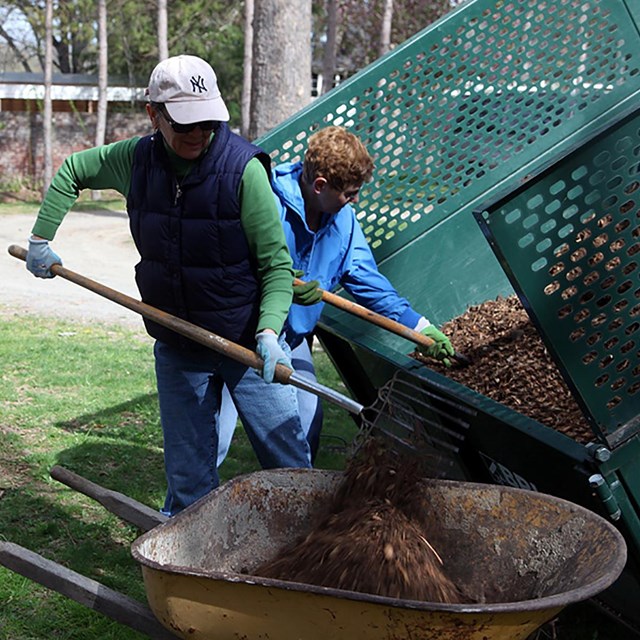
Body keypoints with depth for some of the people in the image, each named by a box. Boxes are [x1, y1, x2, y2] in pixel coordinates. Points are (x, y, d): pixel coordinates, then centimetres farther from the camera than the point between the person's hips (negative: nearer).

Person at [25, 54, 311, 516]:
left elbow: (277, 265, -15)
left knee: (290, 465, 3)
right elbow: (71, 172, 17)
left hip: (249, 343, -3)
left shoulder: (243, 167, -17)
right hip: (177, 349, 3)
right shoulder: (136, 159, -4)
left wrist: (269, 330, -29)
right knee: (188, 481, 11)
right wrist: (40, 239, 14)